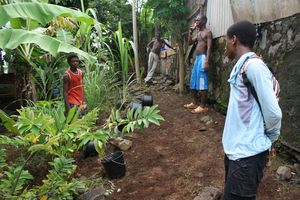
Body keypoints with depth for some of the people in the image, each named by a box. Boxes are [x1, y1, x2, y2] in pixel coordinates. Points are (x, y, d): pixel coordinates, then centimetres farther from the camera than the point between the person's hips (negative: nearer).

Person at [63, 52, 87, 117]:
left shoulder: (80, 72, 7)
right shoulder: (67, 75, -12)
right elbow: (65, 92, -13)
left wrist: (83, 102, 13)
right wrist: (68, 107, -17)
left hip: (81, 103, 7)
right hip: (73, 104, -7)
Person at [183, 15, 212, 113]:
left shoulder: (207, 32, -5)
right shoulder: (198, 33, 20)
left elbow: (209, 48, -14)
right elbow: (190, 42, 20)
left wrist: (207, 62, -23)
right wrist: (191, 32, 11)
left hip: (202, 58, -9)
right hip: (197, 58, 9)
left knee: (202, 83, -10)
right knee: (193, 82, 11)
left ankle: (202, 106, -7)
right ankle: (194, 103, 21)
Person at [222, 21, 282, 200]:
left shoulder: (253, 65, -18)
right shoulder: (242, 66, 11)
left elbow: (273, 112, -19)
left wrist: (269, 138, -3)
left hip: (247, 152, -9)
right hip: (236, 148, 9)